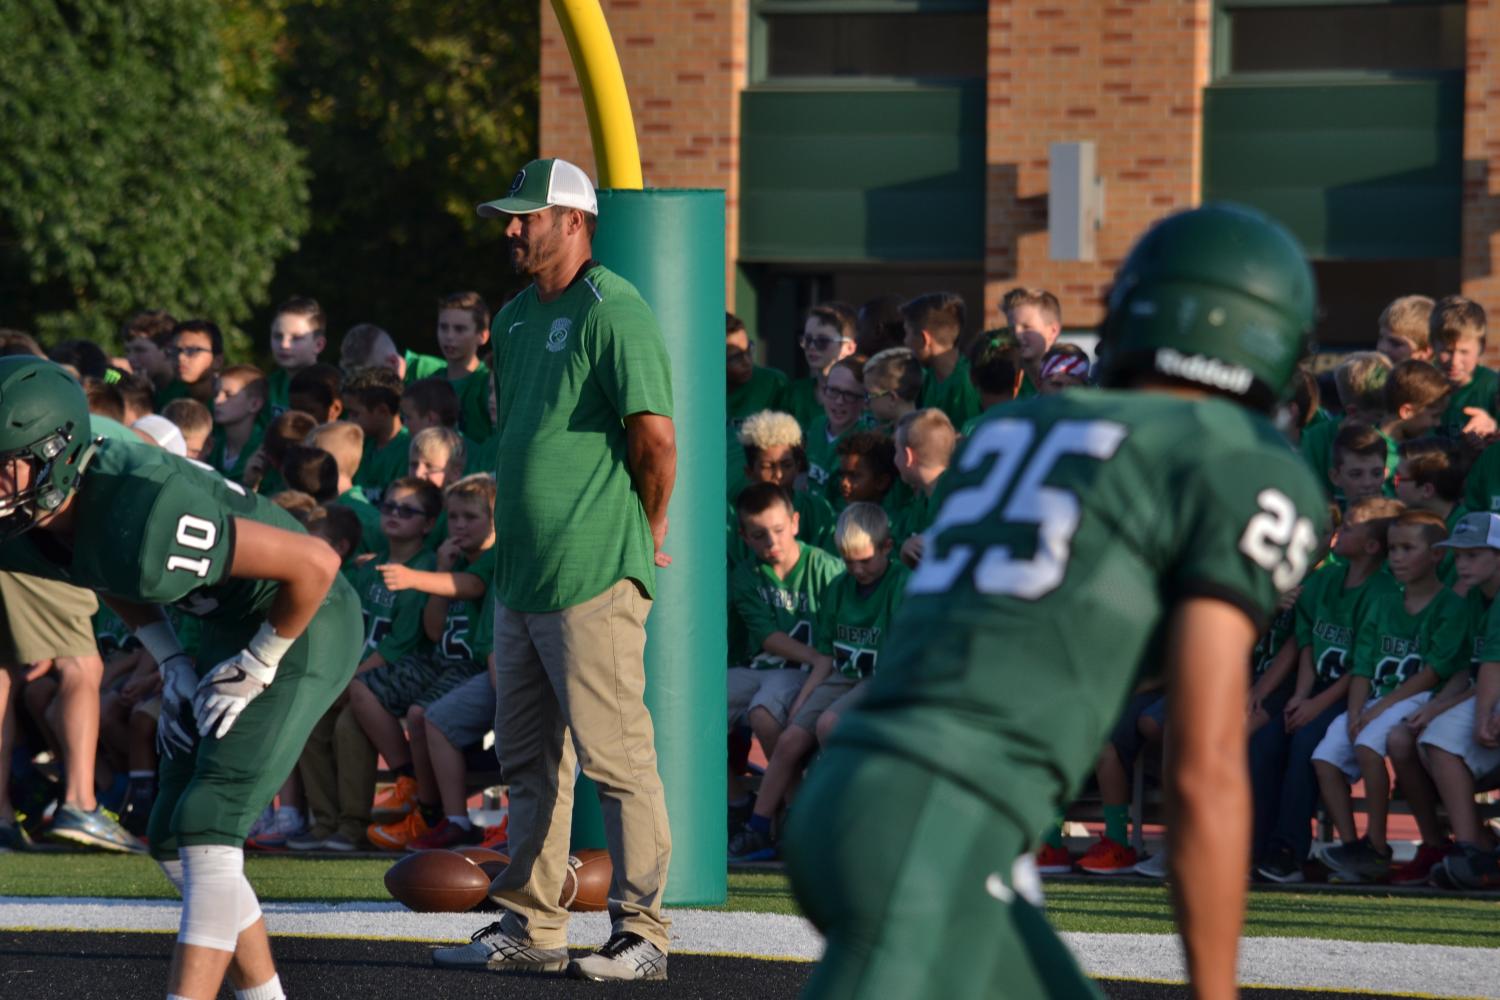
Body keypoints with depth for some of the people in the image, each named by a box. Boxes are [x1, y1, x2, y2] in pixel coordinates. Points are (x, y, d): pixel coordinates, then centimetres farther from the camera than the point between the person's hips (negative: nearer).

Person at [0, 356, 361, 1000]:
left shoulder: (143, 519, -38)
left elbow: (316, 563, -31)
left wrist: (255, 667, -18)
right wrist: (171, 664, 1)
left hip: (300, 627, -9)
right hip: (227, 629, 9)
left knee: (206, 833, -18)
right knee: (173, 842, 10)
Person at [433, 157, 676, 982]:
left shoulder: (612, 312, -12)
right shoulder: (515, 319, 16)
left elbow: (655, 435, -17)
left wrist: (648, 533, -7)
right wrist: (511, 528, 17)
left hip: (594, 576, -9)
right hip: (520, 573, 10)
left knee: (614, 755, -8)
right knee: (529, 759, 13)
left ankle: (641, 933, -5)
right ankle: (529, 927, 19)